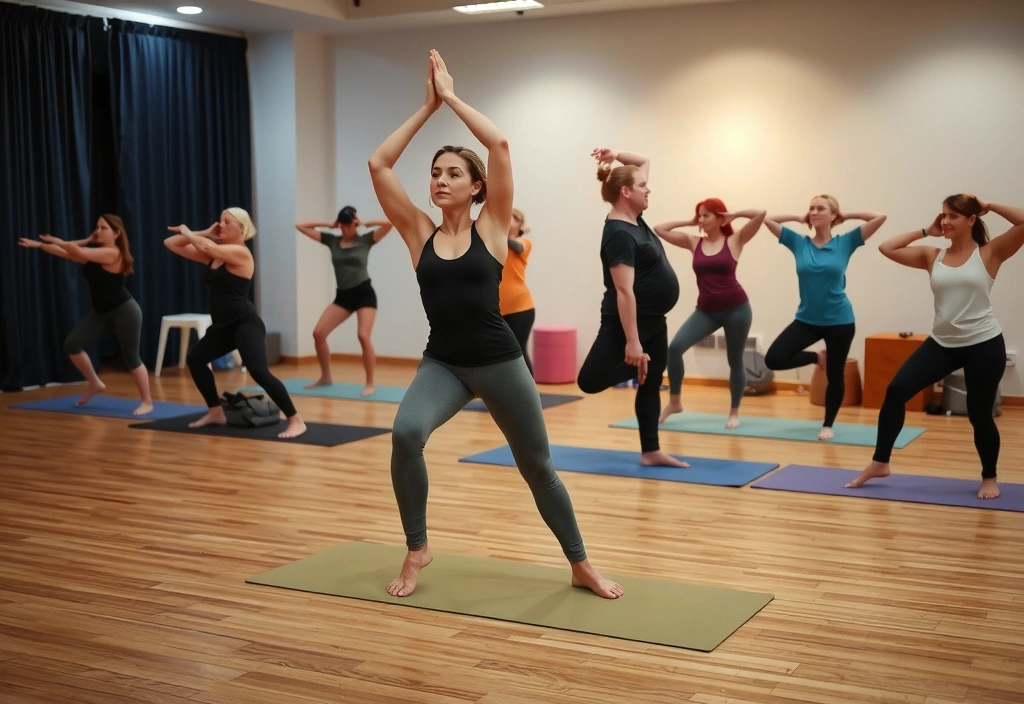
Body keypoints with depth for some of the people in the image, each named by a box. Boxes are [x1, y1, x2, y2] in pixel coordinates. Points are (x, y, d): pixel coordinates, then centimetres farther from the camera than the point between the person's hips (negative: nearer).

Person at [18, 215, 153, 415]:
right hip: (102, 313, 9)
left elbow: (79, 252, -25)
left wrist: (56, 241, -12)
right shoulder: (94, 252, 9)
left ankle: (147, 402, 6)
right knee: (72, 344, 0)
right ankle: (94, 384, 18)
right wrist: (39, 245, 3)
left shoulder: (113, 254, -18)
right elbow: (68, 253, 7)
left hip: (125, 311, -9)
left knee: (130, 357, -4)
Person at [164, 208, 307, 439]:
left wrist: (187, 232, -9)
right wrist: (204, 233, 4)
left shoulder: (241, 252, -12)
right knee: (195, 358, 22)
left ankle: (296, 421, -21)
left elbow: (206, 247, -28)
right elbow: (171, 244, 12)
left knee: (259, 372, -24)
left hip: (246, 323, -10)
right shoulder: (214, 254, 12)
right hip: (223, 325, 10)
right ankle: (216, 412, 31)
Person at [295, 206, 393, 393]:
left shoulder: (365, 240, -2)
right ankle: (326, 377, 11)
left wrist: (366, 223, -5)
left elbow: (390, 223, -14)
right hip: (343, 296, 4)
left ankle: (370, 384, -9)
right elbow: (300, 226, 9)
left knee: (363, 336, -20)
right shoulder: (331, 240, 6)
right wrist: (328, 225, 5)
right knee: (318, 333, -7)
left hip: (364, 293, -4)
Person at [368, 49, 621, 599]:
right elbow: (378, 164, -2)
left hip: (499, 362, -1)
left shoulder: (491, 228, -2)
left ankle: (581, 566, 30)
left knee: (538, 467, 10)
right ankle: (417, 551, -4)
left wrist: (451, 96, -3)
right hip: (441, 363, 2)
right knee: (405, 435, -27)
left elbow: (500, 145, -12)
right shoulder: (419, 233, 4)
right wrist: (427, 106, 0)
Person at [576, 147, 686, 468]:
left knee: (651, 384, 11)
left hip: (653, 320, 10)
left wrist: (617, 155, 2)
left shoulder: (634, 218, 6)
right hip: (628, 320, -10)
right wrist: (632, 341, -29)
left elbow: (645, 161, 19)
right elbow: (624, 291, -26)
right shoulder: (619, 234, -21)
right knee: (591, 380, -19)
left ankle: (651, 452, 17)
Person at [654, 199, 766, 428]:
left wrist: (734, 215, 1)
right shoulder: (694, 242, 7)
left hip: (736, 308, -3)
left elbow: (761, 214, -11)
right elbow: (659, 229, 6)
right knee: (675, 347, -15)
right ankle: (674, 401, 0)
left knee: (735, 361, 7)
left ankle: (734, 411, 25)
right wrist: (689, 223, 8)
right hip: (706, 310, 3)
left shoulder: (734, 241, -1)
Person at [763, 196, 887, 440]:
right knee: (773, 359, -12)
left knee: (835, 375, 8)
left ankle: (828, 425, 28)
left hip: (839, 321, -2)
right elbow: (768, 219, -1)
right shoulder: (799, 243, 0)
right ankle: (817, 358, 16)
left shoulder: (845, 242, -4)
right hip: (807, 320, 2)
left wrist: (847, 216, -1)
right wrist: (799, 218, 2)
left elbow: (880, 217, -10)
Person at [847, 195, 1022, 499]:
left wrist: (989, 206, -6)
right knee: (897, 390, -9)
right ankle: (880, 463, 3)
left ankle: (989, 478, 28)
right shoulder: (932, 256, 6)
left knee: (979, 414, 4)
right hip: (942, 343, 4)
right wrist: (926, 231, 4)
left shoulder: (989, 253, -3)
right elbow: (887, 248, 3)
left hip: (984, 344, -4)